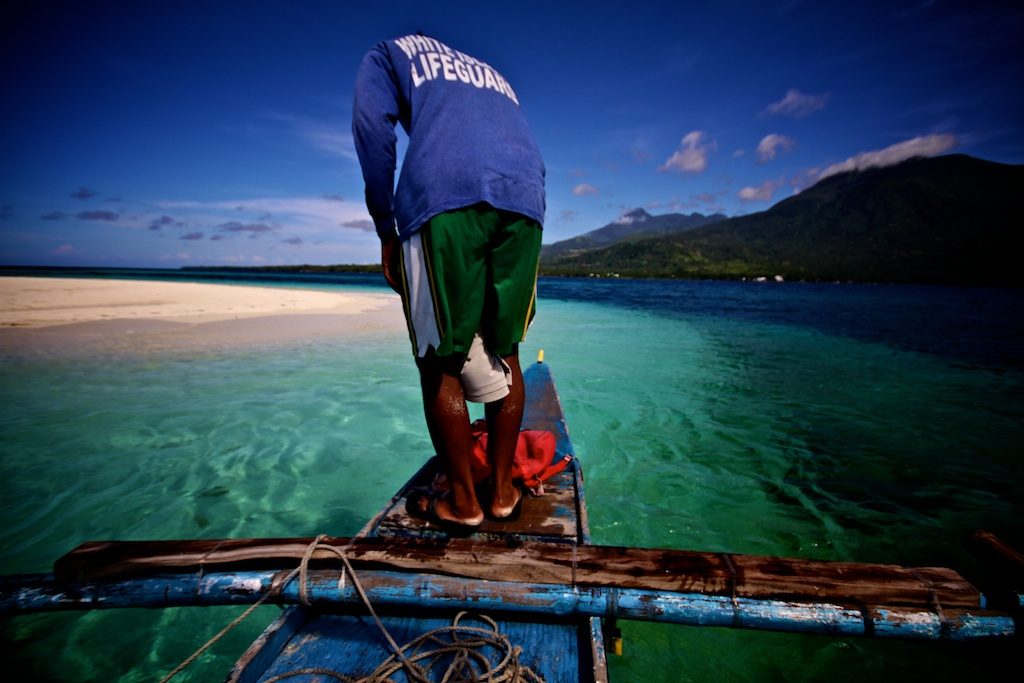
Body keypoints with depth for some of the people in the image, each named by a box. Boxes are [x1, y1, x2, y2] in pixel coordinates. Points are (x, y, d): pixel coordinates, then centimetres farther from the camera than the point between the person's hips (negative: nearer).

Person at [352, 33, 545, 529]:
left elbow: (372, 123, 7)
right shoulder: (491, 73, 40)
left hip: (442, 195, -4)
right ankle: (503, 490, 18)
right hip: (524, 200, 5)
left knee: (441, 361, 3)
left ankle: (463, 501, 11)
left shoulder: (388, 53, 28)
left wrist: (386, 230, 6)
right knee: (503, 351, 12)